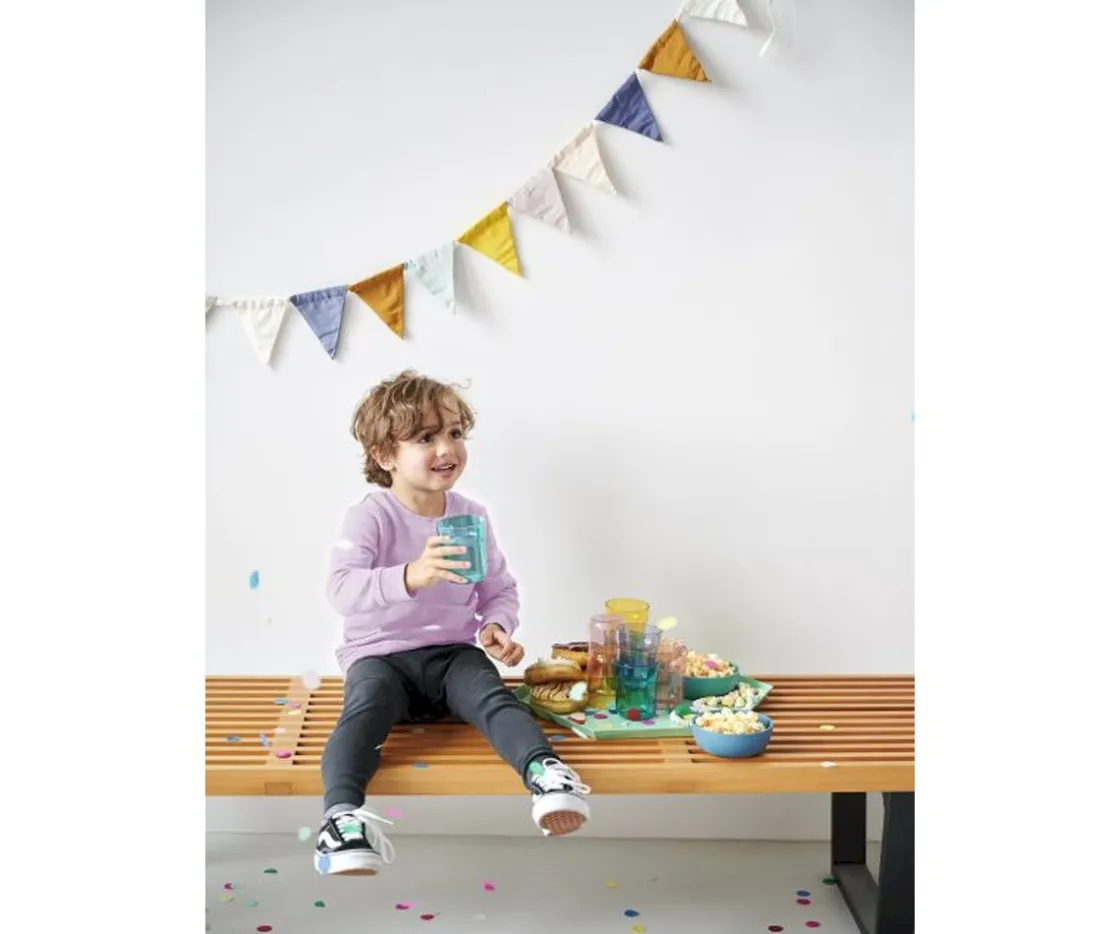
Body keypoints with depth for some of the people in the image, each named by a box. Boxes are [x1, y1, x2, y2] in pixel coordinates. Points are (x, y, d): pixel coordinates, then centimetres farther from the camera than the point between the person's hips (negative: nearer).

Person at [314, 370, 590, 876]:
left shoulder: (472, 517, 6)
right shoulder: (369, 517, -8)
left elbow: (500, 588, 15)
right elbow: (341, 588, -24)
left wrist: (496, 626, -9)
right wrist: (409, 576, -41)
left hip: (453, 651, 3)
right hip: (380, 654, -2)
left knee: (490, 693, -28)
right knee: (367, 704, -33)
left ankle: (545, 772, -48)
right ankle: (343, 813, -48)